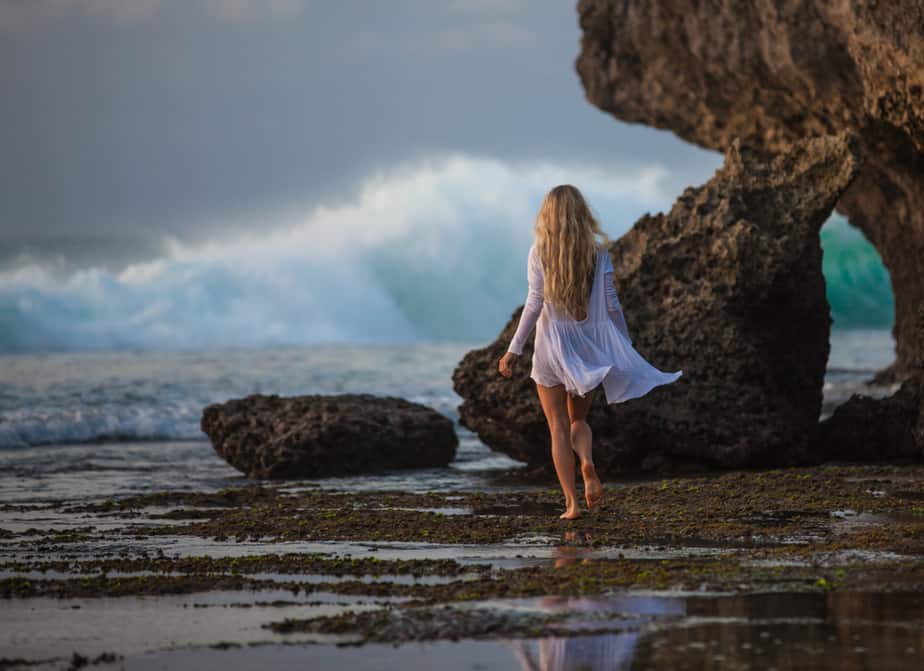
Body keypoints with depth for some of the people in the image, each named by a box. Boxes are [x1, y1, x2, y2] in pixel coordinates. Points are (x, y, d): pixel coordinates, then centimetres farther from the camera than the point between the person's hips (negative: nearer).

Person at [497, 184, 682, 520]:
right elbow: (611, 304, -1)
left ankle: (571, 502, -1)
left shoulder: (539, 252, -5)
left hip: (551, 346, -2)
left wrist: (514, 349, -7)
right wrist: (626, 347, 9)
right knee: (579, 419, 19)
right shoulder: (598, 252, -1)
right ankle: (588, 463, -13)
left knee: (559, 427, 6)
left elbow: (535, 303, -11)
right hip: (589, 347, 2)